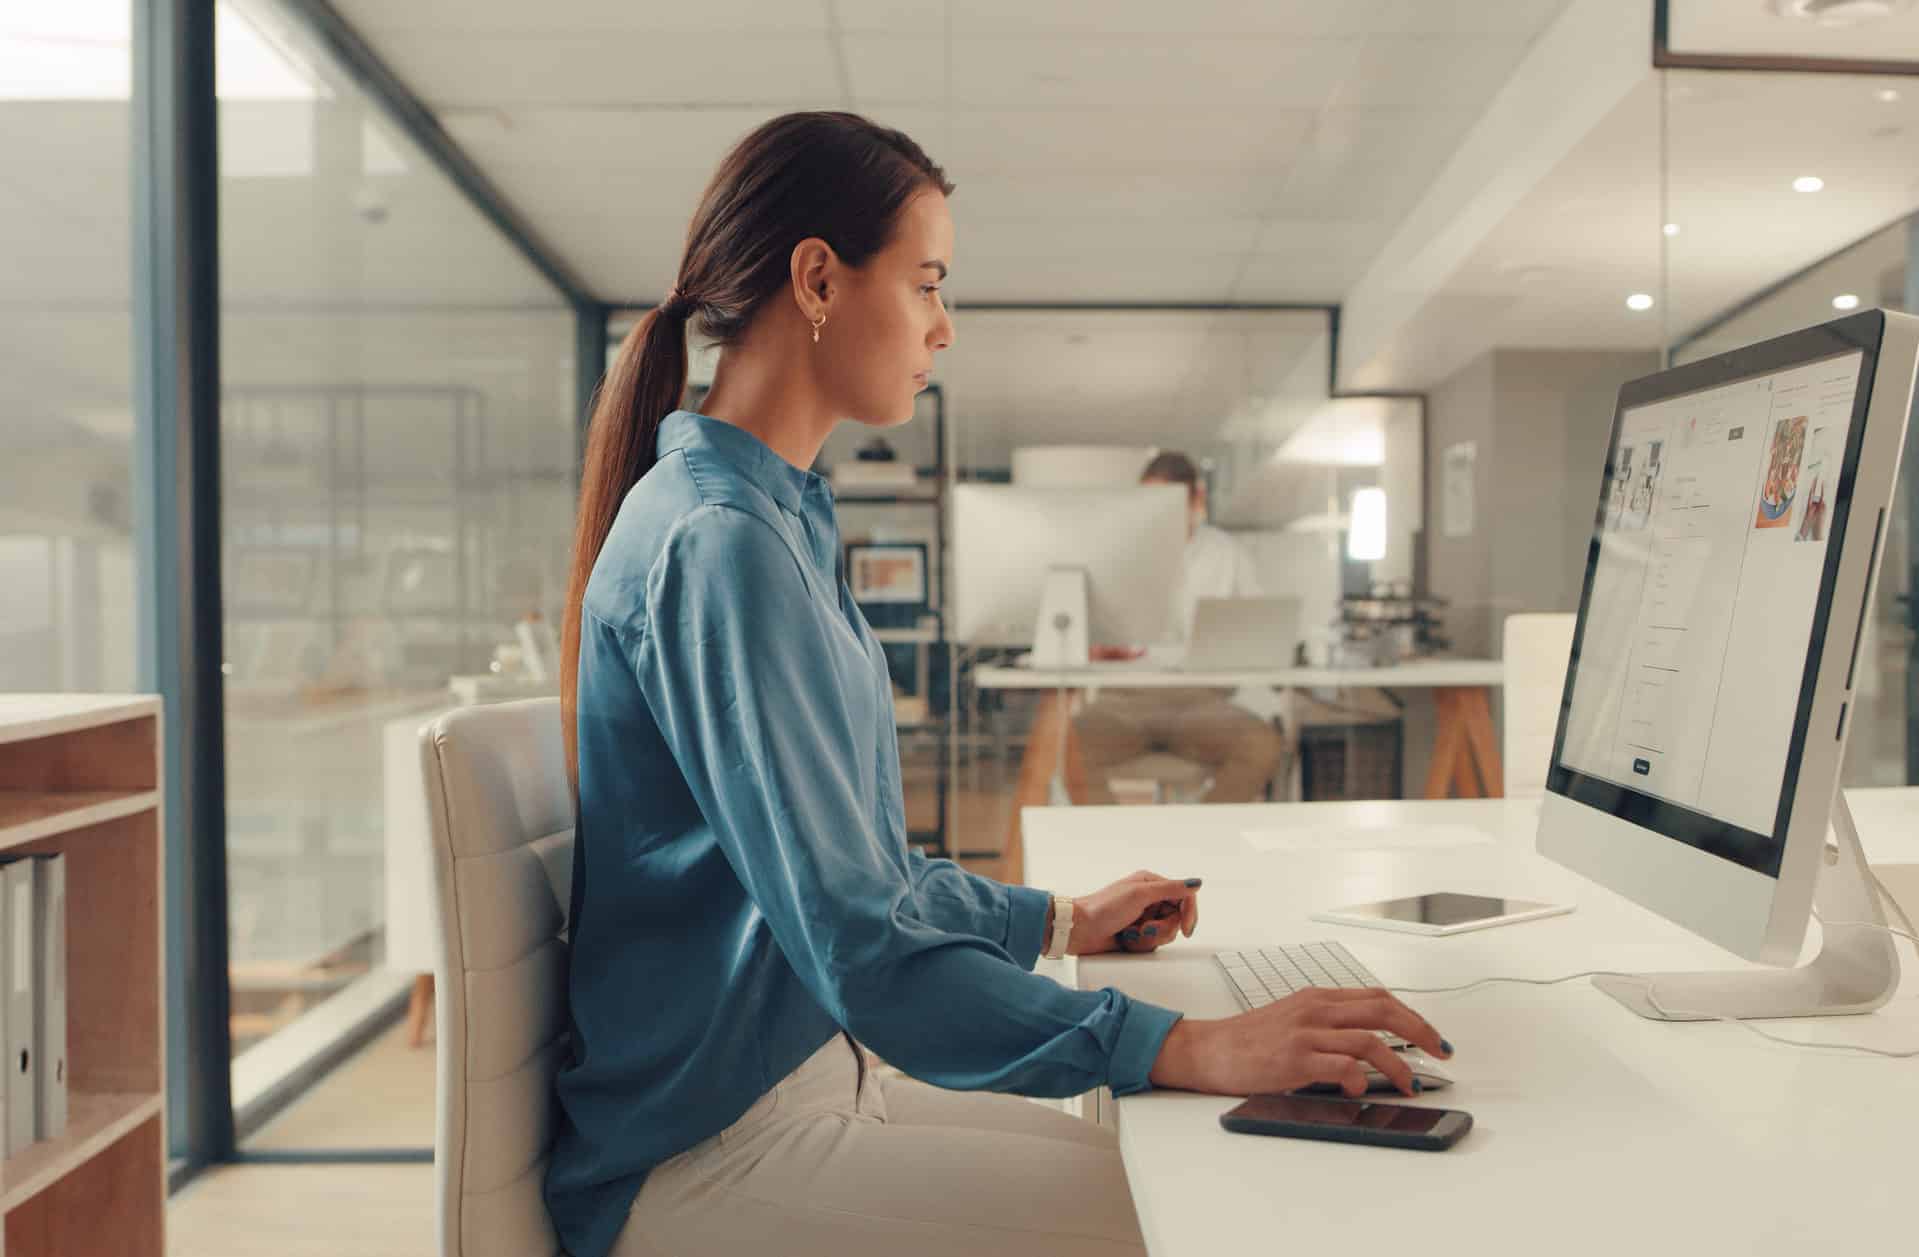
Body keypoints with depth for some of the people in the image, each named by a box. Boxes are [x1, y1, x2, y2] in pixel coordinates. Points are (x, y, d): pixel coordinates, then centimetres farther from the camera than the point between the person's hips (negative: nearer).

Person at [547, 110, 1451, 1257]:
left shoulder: (782, 519, 12)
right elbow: (859, 945, -28)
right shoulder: (715, 541, -22)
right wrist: (1191, 1051, -30)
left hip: (808, 1078, 10)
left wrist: (1061, 921, 20)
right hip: (708, 1154, -10)